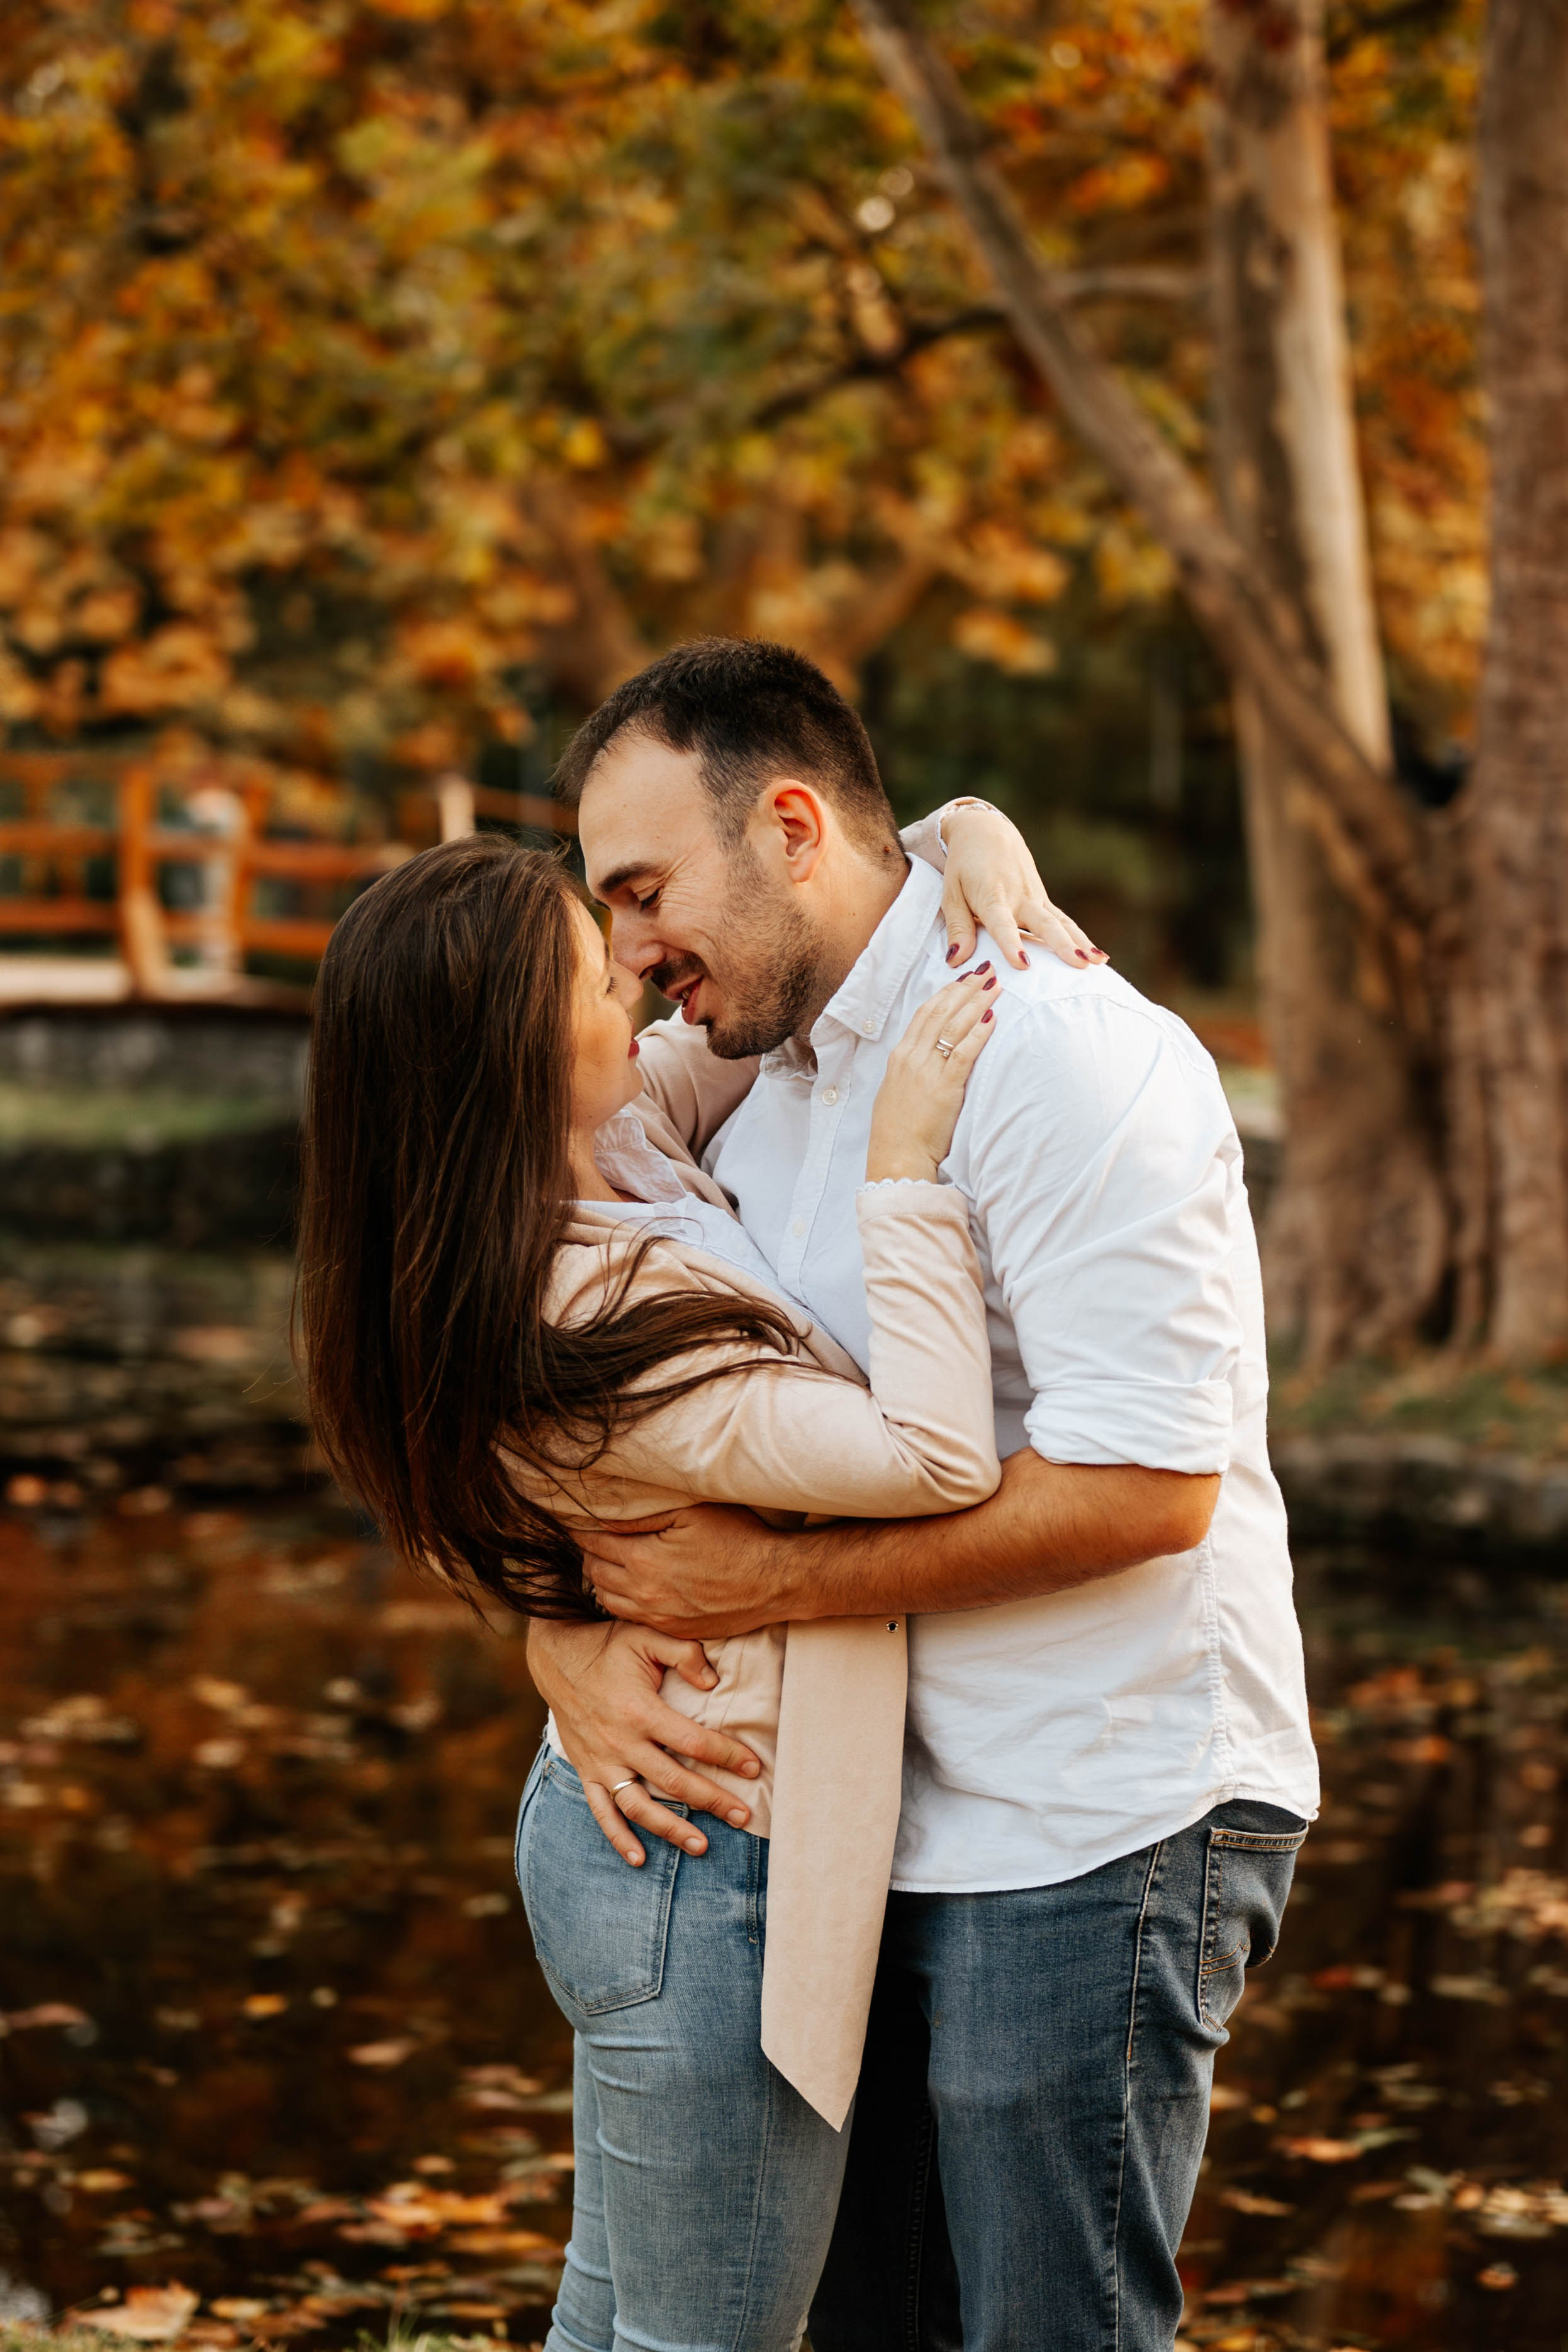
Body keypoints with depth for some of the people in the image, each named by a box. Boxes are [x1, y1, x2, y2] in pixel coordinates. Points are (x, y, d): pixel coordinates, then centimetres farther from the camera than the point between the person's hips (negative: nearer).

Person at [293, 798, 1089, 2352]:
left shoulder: (619, 1145, -2)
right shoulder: (593, 1331, -28)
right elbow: (936, 1458, -31)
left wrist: (983, 859, -7)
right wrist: (905, 1167, -25)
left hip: (621, 1816, 9)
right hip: (713, 1878, -9)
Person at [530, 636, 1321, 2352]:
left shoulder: (1058, 1053, -17)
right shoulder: (768, 1095, 12)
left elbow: (1143, 1485, -24)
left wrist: (774, 1581, -20)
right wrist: (564, 1645, -7)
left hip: (1097, 1829, -9)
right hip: (899, 1827, 9)